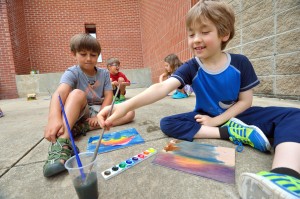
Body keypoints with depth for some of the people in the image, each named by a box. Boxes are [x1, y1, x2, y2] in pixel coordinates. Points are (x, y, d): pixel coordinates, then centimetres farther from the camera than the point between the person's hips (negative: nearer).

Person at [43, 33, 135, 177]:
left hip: (99, 111, 4)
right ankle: (62, 142, -48)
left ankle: (84, 128, -25)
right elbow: (59, 93, -30)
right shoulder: (72, 73, -10)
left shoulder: (104, 73, 2)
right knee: (77, 93, -34)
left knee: (130, 113, -17)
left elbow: (108, 96, -6)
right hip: (79, 113, -3)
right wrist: (54, 118, -50)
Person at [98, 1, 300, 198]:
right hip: (207, 117, 1)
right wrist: (126, 105, -48)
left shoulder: (240, 63, -11)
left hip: (237, 116, 0)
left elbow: (246, 101, -6)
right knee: (167, 124, -21)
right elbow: (162, 87, -32)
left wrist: (216, 120, -20)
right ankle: (233, 133, -24)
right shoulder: (192, 68, -14)